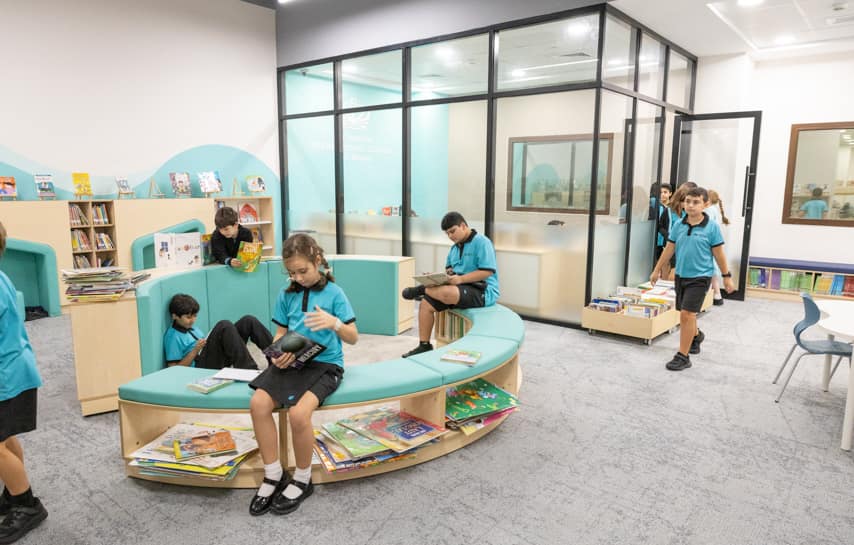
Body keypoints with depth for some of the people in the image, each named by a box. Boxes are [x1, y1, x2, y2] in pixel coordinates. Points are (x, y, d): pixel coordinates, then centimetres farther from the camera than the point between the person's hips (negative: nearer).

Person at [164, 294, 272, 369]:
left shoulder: (192, 328, 26)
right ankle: (249, 372, -41)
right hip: (200, 367, -8)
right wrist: (195, 350, -12)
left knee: (248, 321, -9)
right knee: (224, 326, -32)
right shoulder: (172, 336, 1)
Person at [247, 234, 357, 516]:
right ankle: (274, 476, -1)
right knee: (258, 403, -21)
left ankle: (302, 480, -1)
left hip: (325, 363, -4)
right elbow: (281, 333, 13)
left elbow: (353, 338, -4)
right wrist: (278, 355, -9)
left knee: (298, 412, -29)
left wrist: (333, 323, -25)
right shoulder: (287, 295, 7)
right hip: (291, 362, 5)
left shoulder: (334, 293, -4)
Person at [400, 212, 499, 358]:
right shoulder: (455, 247, 15)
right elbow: (449, 267, 24)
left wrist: (460, 279, -24)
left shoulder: (481, 242, -11)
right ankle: (424, 345, -1)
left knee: (446, 293, -36)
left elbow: (488, 271, -19)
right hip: (461, 289, 8)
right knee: (426, 304, -9)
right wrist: (448, 272, -1)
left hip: (483, 291, -8)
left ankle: (421, 290, -4)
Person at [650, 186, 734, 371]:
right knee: (685, 314, 18)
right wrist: (657, 270, 13)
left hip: (700, 277, -5)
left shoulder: (712, 227, -10)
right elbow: (669, 249, 9)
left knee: (687, 314, -10)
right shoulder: (678, 225, 1)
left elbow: (718, 254, -4)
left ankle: (683, 357, 0)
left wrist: (727, 276, 1)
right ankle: (696, 335, 49)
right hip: (681, 275, 5)